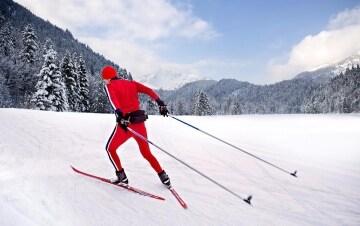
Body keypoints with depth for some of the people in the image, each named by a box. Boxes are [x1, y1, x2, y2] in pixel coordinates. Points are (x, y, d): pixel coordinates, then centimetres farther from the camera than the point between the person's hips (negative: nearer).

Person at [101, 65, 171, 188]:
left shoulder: (109, 86, 2)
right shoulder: (131, 83, 15)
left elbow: (113, 99, -19)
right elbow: (149, 90, 5)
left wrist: (119, 115, -33)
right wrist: (160, 103, 1)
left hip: (125, 123, -5)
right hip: (140, 122, 5)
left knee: (110, 149, 20)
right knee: (146, 153, 20)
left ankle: (122, 177, 18)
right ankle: (164, 177, 19)